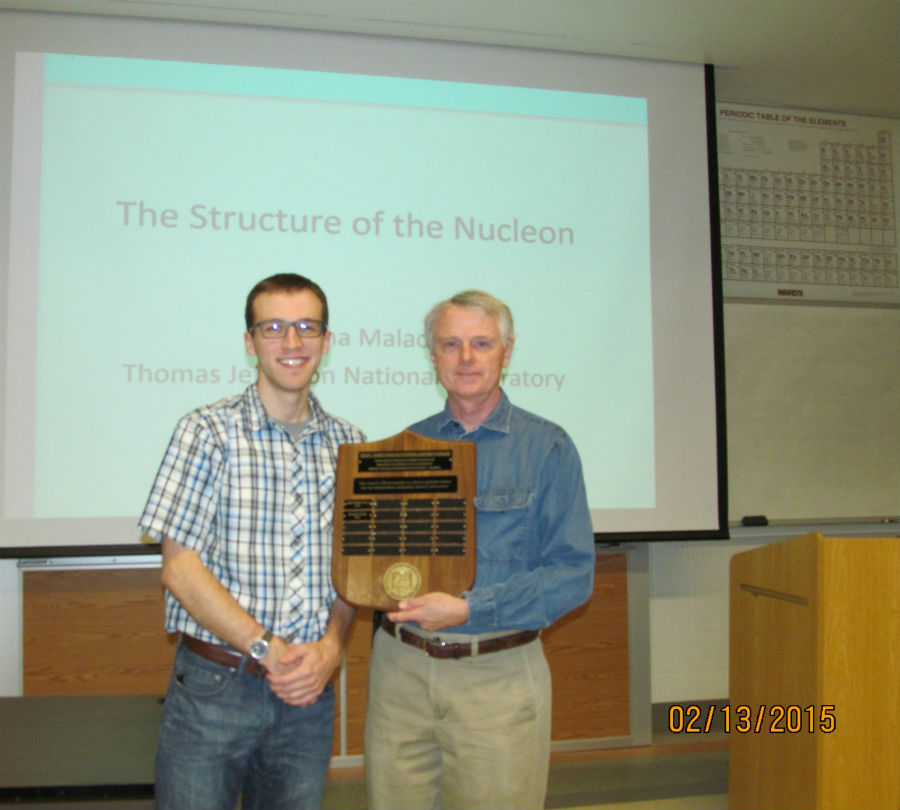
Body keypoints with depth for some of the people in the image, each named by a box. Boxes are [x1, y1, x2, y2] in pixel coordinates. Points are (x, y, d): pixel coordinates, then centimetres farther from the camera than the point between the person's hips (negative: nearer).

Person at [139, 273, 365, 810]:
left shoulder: (349, 444, 6)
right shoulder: (209, 432, -6)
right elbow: (180, 570, -10)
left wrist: (330, 647, -9)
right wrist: (268, 649, -15)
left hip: (309, 689, 4)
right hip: (213, 685, -3)